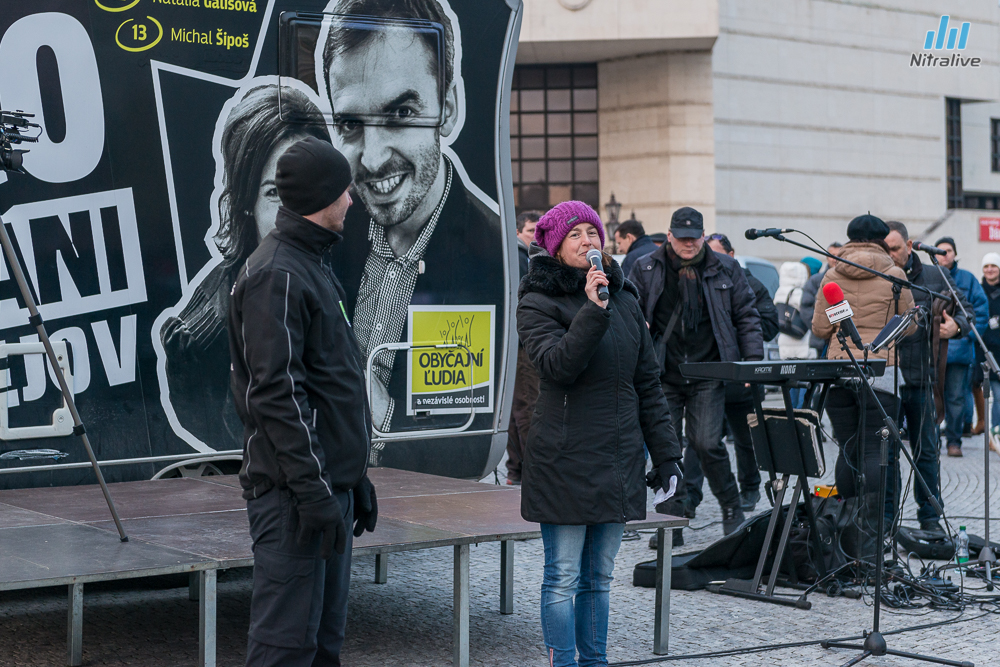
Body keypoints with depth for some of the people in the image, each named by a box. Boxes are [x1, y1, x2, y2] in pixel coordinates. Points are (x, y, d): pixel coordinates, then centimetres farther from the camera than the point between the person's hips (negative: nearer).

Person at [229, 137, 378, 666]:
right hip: (293, 490, -10)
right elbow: (277, 393, -21)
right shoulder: (275, 274, -14)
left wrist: (354, 476, 22)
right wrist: (315, 490, -23)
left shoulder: (313, 266, 19)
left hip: (329, 482, 10)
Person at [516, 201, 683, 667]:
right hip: (565, 458, -5)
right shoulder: (539, 304, -4)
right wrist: (592, 311, -27)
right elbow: (557, 366, -21)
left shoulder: (624, 300, 12)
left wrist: (666, 455, 12)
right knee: (564, 578, -2)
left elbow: (647, 383, 14)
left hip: (619, 459, 5)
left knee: (599, 575, 13)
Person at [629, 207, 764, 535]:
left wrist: (753, 360, 1)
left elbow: (747, 317, 10)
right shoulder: (646, 270, 5)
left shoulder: (726, 269, 7)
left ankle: (731, 508, 9)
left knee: (706, 443, -11)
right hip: (664, 377, 1)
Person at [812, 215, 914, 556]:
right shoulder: (893, 275, -1)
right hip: (880, 370, -3)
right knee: (873, 452, -4)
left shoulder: (832, 276, 7)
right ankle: (868, 536, -11)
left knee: (847, 452, 8)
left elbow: (820, 328, 6)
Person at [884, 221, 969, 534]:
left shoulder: (933, 278, 6)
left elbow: (965, 309, 15)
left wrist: (955, 326, -5)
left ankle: (930, 517, 18)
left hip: (921, 378, 1)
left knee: (927, 450, 7)